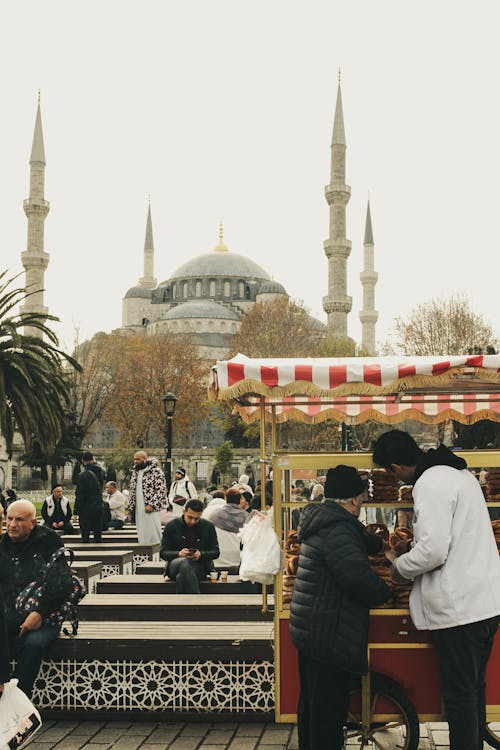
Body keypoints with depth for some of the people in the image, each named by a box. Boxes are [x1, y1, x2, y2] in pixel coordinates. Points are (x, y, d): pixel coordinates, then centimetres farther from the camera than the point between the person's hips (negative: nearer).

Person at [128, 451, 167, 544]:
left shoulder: (155, 471, -9)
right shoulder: (135, 472, 15)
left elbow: (161, 489, -15)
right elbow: (132, 490, 21)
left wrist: (152, 505, -20)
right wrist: (130, 507, 14)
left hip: (151, 508, -7)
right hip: (138, 508, 7)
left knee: (152, 532, -7)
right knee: (142, 534, 9)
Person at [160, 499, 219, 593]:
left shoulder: (208, 527, 6)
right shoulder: (171, 526, 3)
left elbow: (215, 552, 8)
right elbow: (163, 553, 3)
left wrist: (201, 554, -14)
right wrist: (179, 553, -18)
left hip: (200, 566, 0)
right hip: (176, 564, 0)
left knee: (181, 577, -35)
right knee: (185, 563, -38)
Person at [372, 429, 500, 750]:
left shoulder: (430, 483, -17)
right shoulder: (460, 473, 13)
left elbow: (433, 551, -24)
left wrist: (400, 568, -6)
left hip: (460, 608, -10)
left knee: (459, 693, 0)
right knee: (474, 688, 19)